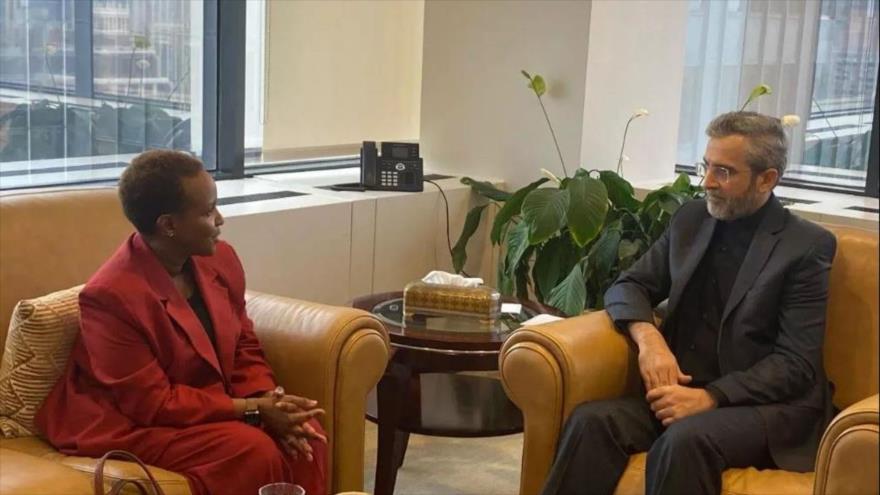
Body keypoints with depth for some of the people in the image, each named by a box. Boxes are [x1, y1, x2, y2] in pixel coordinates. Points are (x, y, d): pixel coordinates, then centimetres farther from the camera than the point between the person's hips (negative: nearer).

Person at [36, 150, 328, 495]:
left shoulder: (220, 258, -3)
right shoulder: (110, 296, -25)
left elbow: (244, 348, 7)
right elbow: (152, 405, -23)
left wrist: (269, 400, -15)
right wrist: (255, 409, -25)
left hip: (214, 407, 7)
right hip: (132, 425, -7)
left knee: (306, 432, -17)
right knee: (252, 451, -28)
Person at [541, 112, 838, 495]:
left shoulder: (808, 246, -6)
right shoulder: (691, 219, 11)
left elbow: (797, 365, -11)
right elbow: (628, 286, 12)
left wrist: (710, 397, -23)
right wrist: (647, 337, -11)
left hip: (769, 406, -5)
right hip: (684, 390, 5)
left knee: (684, 441, -37)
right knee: (591, 421, -25)